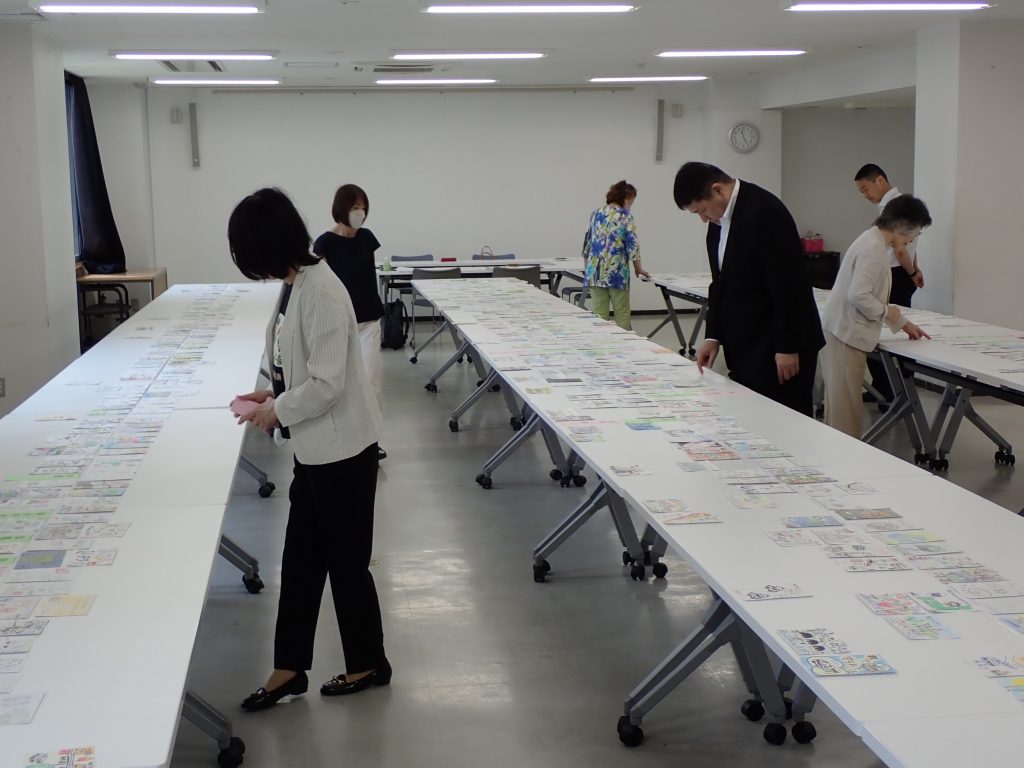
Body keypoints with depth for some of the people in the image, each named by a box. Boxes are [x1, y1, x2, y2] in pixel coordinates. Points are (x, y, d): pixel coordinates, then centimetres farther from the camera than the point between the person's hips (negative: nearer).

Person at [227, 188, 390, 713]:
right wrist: (275, 394, 5)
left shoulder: (321, 291, -24)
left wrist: (278, 412, -12)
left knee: (345, 561, 8)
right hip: (316, 449, 9)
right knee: (300, 560, 14)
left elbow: (327, 384, -25)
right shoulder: (295, 285, 5)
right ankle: (290, 668, 25)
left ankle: (369, 664, 27)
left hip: (342, 451, -9)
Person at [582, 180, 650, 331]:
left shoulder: (596, 214, 11)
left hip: (595, 272, 4)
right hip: (617, 272, -4)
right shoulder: (626, 216, -4)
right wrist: (638, 269, 5)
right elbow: (632, 246, -7)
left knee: (599, 315, 5)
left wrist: (587, 269, 24)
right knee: (622, 315, 5)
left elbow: (587, 245, 15)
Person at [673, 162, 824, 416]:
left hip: (779, 346, -8)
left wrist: (787, 347, -19)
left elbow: (788, 285, -20)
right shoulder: (719, 221, 9)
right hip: (745, 347, 8)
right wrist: (714, 336, 9)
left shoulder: (764, 211, -18)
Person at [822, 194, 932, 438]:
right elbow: (858, 295, -25)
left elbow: (873, 295, 22)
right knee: (846, 406, -5)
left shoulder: (873, 242, 14)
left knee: (840, 401, 15)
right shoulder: (873, 248, -18)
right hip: (847, 333, -10)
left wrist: (902, 323, 20)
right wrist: (887, 311, -10)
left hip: (843, 329, 10)